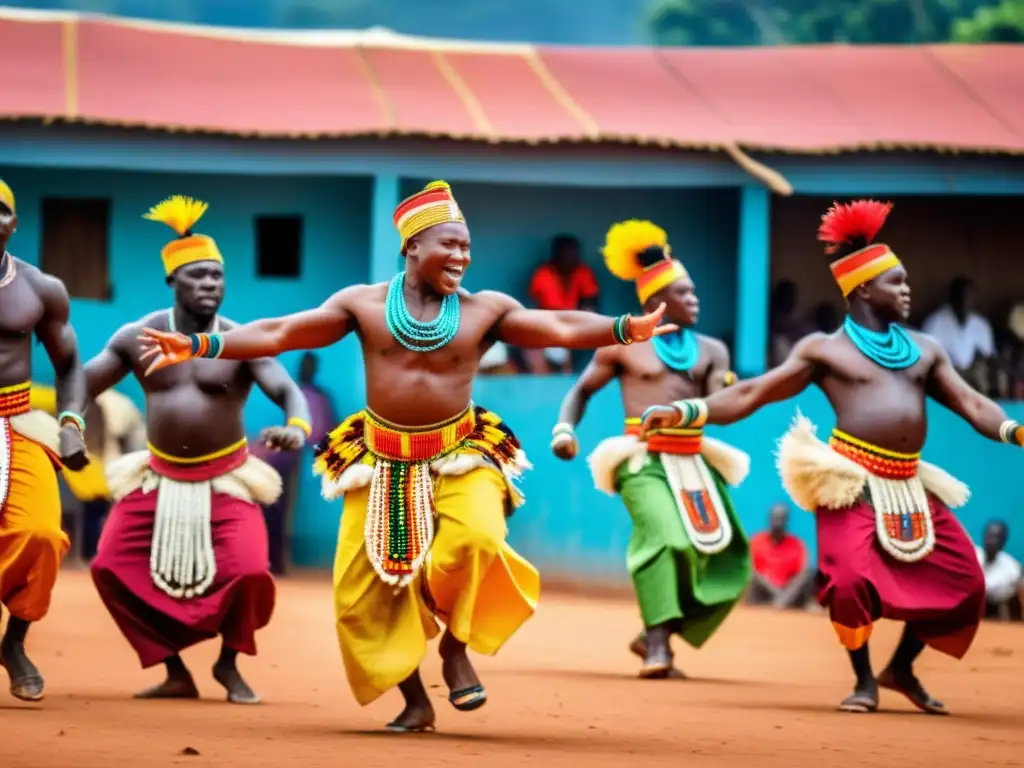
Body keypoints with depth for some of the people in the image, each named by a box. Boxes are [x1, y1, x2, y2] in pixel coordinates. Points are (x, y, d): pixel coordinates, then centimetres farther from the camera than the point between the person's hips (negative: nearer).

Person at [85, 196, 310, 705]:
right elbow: (80, 385, -1)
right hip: (158, 477, 3)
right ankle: (175, 671, 6)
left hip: (225, 479, -3)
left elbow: (288, 391, -21)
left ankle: (229, 663, 9)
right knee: (112, 567, -9)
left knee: (248, 572, -21)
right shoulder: (137, 338, -3)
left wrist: (296, 429, -45)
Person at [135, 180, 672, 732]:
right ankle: (415, 703, 14)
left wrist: (626, 330, -29)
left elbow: (561, 328, -12)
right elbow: (277, 334, -3)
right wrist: (199, 347, -13)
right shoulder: (362, 303, -2)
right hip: (382, 464, 1)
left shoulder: (485, 310, -2)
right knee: (365, 592, -4)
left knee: (474, 539, -32)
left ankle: (456, 646, -5)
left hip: (458, 458, -1)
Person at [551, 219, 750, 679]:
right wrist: (564, 428, -4)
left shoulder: (710, 350, 13)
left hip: (694, 459, 5)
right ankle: (657, 646, -29)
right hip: (644, 459, -5)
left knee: (725, 557, -2)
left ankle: (656, 636, 14)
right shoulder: (623, 345, 5)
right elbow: (582, 390, 13)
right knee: (663, 536, -29)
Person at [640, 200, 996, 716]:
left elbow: (973, 406, 8)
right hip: (852, 481, -5)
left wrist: (1015, 431, -11)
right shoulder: (825, 349, 2)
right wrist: (684, 412, -12)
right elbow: (753, 394, -1)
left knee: (964, 580, 0)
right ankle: (864, 679, 4)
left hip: (911, 486, 5)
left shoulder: (924, 350, 14)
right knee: (850, 578, -20)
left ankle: (902, 668, 20)